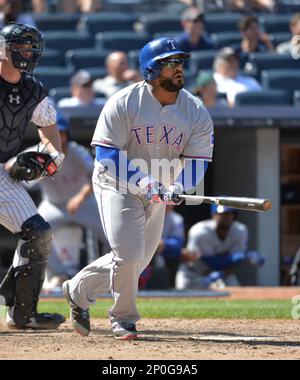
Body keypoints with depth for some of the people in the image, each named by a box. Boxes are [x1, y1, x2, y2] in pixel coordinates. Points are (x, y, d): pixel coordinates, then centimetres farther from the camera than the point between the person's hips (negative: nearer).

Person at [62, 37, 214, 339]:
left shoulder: (197, 112, -7)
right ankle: (124, 319, 7)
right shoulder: (123, 103, -18)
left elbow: (197, 160, -9)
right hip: (117, 186, -5)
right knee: (128, 255, -15)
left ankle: (78, 291, 32)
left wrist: (177, 188, -30)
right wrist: (140, 182, -33)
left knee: (136, 262, 10)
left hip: (157, 193, 5)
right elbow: (106, 154, -20)